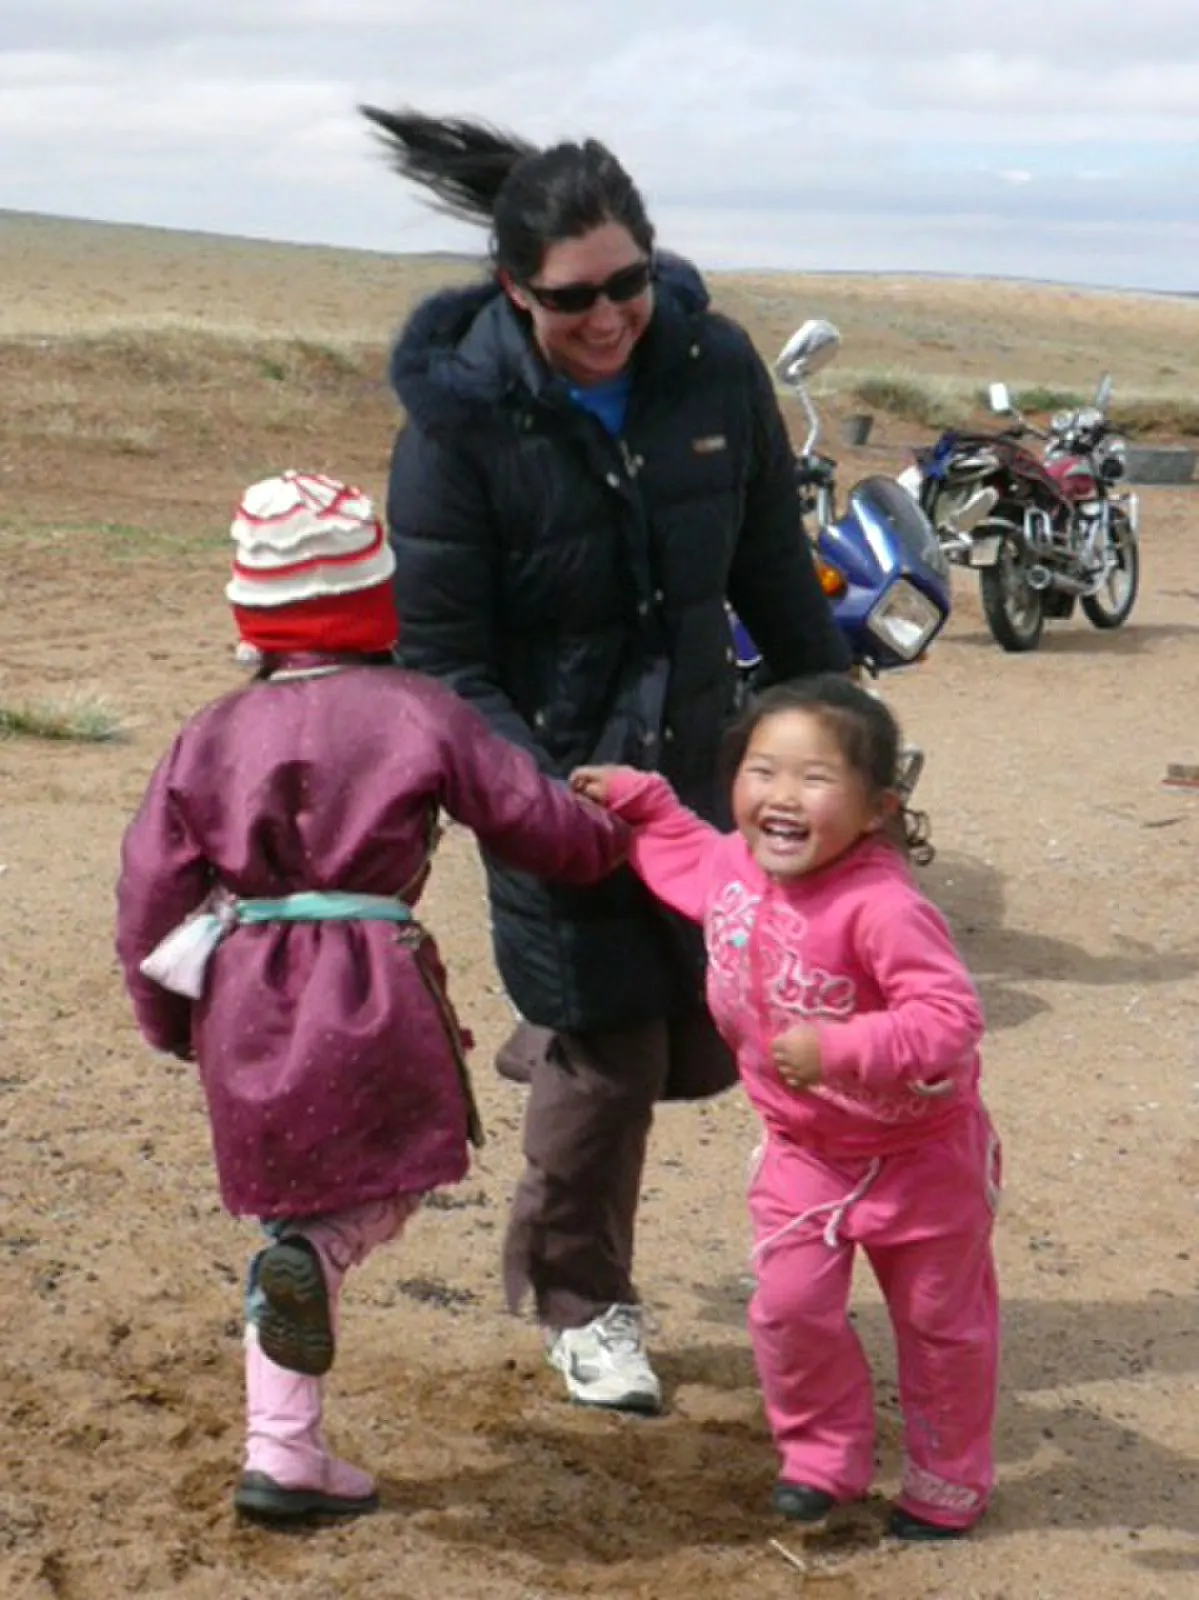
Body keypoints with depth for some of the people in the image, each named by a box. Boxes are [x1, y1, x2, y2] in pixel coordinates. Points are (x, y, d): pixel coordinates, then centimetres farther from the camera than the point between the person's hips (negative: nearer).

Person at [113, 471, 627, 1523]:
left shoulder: (211, 735, 4)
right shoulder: (416, 714, -5)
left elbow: (151, 890, 5)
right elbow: (533, 818, 0)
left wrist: (171, 1022, 18)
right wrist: (613, 842, 22)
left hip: (242, 997, 4)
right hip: (371, 984, -4)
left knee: (296, 1194, 17)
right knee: (392, 1180, 17)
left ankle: (282, 1452, 18)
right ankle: (312, 1254, -19)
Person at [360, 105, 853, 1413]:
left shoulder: (714, 366, -9)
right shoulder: (460, 417, -19)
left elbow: (773, 574, 4)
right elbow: (442, 660, -15)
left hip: (688, 762, 4)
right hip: (548, 778, -4)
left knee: (707, 1042, 9)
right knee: (612, 1056, 2)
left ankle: (550, 1044, 43)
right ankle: (580, 1305, 27)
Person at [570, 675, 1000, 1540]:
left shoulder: (884, 908, -34)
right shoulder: (731, 870, -9)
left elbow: (949, 1020, -39)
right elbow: (683, 847, 17)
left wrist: (836, 1050, -43)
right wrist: (634, 796, 10)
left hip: (919, 1153, -5)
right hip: (803, 1152, 5)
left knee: (941, 1323, 13)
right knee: (790, 1308, 2)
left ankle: (947, 1483, 32)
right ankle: (823, 1458, 26)